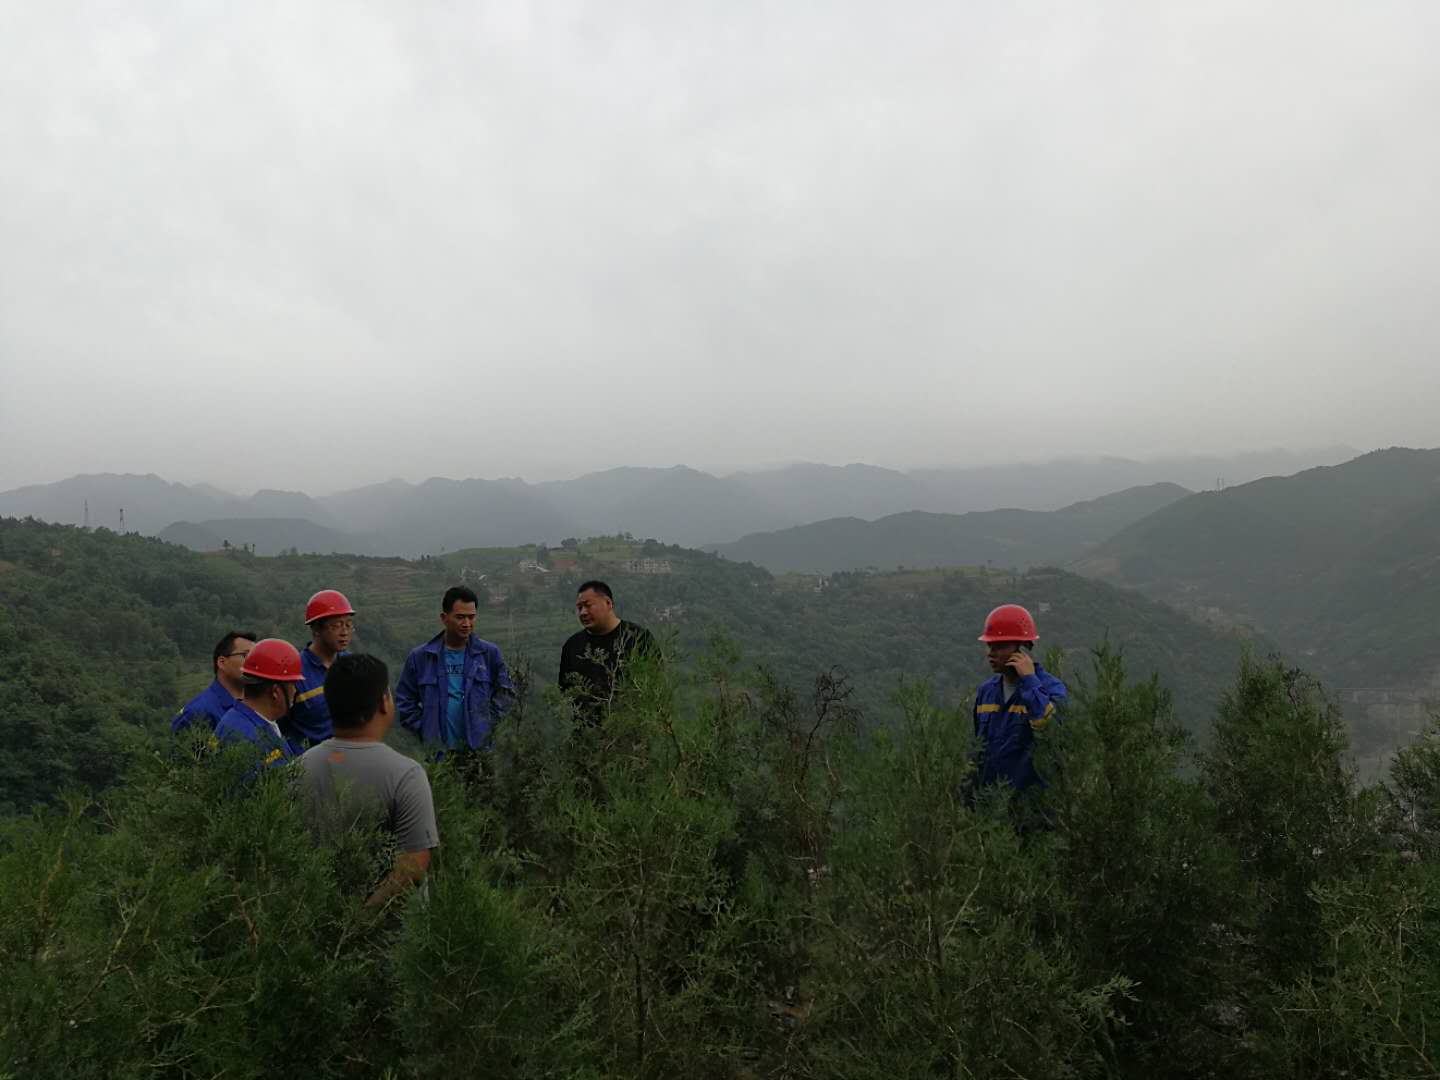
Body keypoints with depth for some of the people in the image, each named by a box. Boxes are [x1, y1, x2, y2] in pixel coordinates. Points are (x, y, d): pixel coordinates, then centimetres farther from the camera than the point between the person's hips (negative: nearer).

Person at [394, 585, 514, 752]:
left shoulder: (490, 653, 3)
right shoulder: (419, 657, 3)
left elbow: (505, 692, 10)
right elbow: (404, 700, 7)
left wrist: (488, 724, 0)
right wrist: (424, 729, -2)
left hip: (480, 749, 0)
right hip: (436, 750, 0)